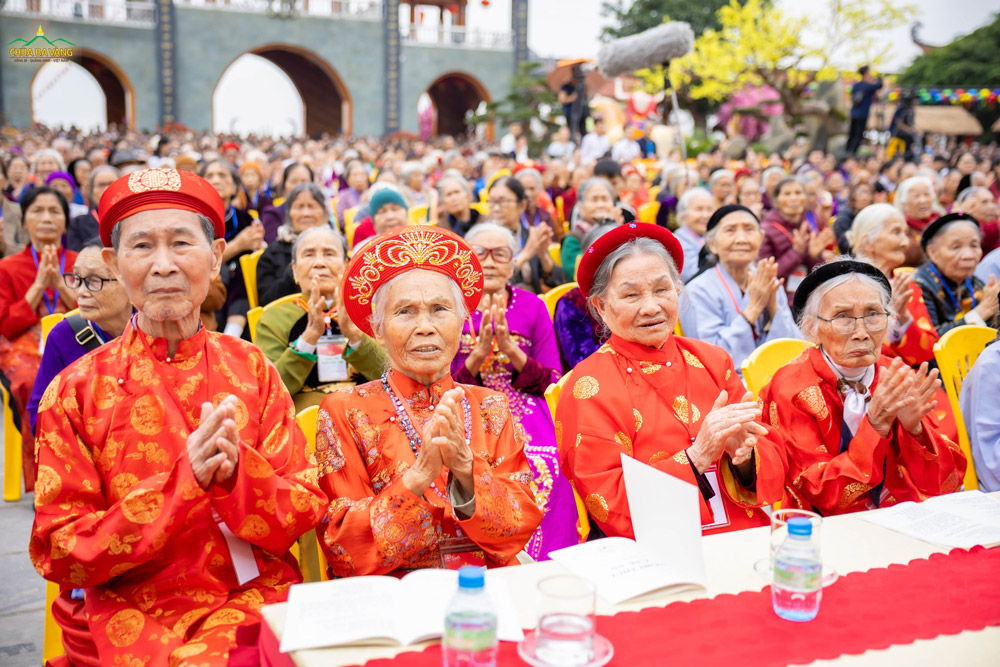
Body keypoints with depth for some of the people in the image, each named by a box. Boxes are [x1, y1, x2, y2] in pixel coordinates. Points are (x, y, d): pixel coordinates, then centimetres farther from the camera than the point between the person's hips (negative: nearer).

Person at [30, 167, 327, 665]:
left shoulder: (252, 369, 6)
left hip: (253, 599, 1)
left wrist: (234, 468, -17)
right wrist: (184, 480, -15)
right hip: (129, 614, -1)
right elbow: (58, 555, -3)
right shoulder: (77, 388, 1)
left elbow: (303, 516, 3)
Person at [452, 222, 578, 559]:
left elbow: (553, 381, 4)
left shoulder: (532, 307, 9)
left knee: (543, 474, -28)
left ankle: (540, 560, -12)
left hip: (527, 424, 1)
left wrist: (511, 350, -13)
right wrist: (479, 354, -15)